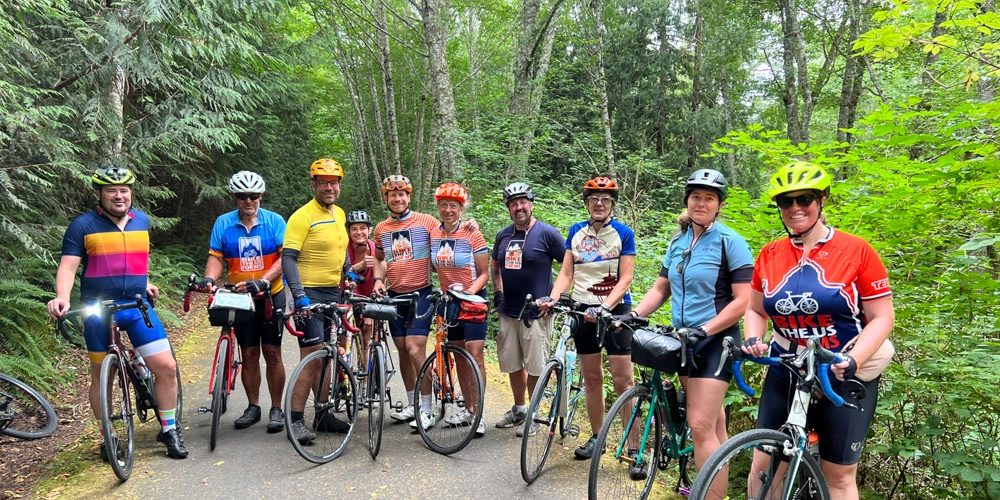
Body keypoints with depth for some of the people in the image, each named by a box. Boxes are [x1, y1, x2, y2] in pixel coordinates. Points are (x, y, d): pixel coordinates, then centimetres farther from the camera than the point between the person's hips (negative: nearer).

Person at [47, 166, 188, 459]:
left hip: (138, 308, 3)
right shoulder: (83, 225, -3)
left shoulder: (142, 221, 9)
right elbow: (68, 266, -10)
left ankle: (169, 429, 12)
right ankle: (107, 437, 26)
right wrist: (62, 298, -25)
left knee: (167, 367, -5)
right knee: (101, 376, 9)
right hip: (98, 311, -3)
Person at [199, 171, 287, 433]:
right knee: (249, 353, 8)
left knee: (272, 352, 0)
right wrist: (209, 279, -23)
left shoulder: (274, 221, -5)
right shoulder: (223, 223, 1)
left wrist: (262, 281, -26)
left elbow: (285, 257, -13)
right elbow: (216, 256, -3)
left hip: (271, 296, -2)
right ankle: (253, 407, 20)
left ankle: (276, 409, 10)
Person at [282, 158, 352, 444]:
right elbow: (288, 258, -18)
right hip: (310, 294, -7)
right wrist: (299, 295, -26)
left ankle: (324, 415, 23)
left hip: (334, 292, 8)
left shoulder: (340, 214, 11)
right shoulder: (303, 216, -12)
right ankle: (296, 421, -1)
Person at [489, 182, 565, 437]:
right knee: (513, 365, 15)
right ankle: (519, 409, 32)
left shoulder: (547, 233, -9)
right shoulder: (503, 235, 9)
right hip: (508, 311, 6)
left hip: (536, 312, -6)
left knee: (534, 367, 1)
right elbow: (494, 265, 24)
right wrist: (498, 292, 12)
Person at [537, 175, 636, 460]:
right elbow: (566, 273, 5)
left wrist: (604, 307, -24)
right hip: (583, 310, 4)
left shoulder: (623, 233, -3)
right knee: (591, 378, 10)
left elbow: (625, 279, -9)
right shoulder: (576, 231, 8)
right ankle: (596, 437, 23)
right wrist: (552, 298, -13)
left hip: (615, 310, -4)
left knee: (622, 380, -6)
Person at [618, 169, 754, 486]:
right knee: (712, 421, 17)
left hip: (715, 341, -6)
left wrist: (703, 330, -23)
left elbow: (743, 301, -15)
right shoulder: (678, 242, 9)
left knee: (700, 426, -12)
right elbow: (660, 289, 13)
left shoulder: (730, 241, -10)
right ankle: (720, 485, 30)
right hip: (683, 339, 6)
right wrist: (634, 314, -3)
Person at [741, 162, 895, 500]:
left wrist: (852, 361, -22)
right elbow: (755, 310, 13)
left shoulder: (856, 251, -8)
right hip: (784, 374, 3)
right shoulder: (769, 256, 2)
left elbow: (882, 317, -8)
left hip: (844, 378, -3)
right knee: (764, 464, 4)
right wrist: (753, 340, -7)